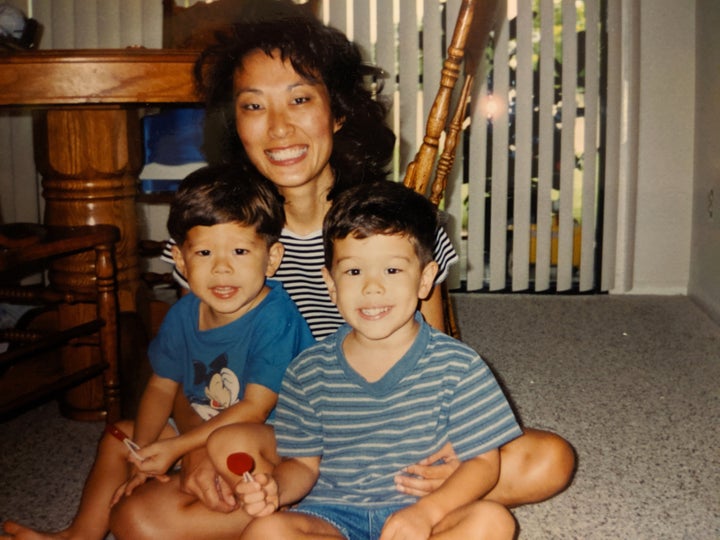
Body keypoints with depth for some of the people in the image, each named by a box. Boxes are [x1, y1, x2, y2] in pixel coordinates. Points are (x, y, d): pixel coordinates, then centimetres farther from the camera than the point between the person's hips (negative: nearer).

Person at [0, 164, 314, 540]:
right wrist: (144, 451, -12)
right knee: (120, 436, 9)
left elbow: (254, 409, -26)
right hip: (204, 426, 7)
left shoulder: (275, 319, -27)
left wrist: (173, 448, -24)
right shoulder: (183, 314, -6)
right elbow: (162, 386, 4)